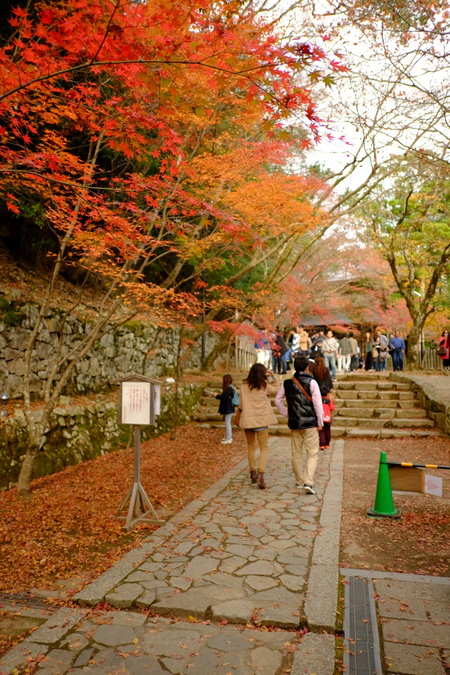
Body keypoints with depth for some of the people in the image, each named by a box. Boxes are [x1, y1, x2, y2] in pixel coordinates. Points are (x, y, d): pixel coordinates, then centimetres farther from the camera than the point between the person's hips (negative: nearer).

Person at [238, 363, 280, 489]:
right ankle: (261, 474, -13)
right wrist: (272, 378, 11)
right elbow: (276, 390, 12)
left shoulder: (244, 386, 1)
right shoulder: (264, 386, -6)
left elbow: (241, 405, 7)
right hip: (261, 420, -3)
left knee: (251, 447, 18)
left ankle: (253, 473, 26)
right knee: (264, 448, 3)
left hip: (247, 420, 3)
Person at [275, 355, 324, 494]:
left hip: (294, 423, 4)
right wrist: (320, 422, -2)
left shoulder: (287, 383, 4)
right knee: (312, 454, 2)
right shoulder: (311, 382, -8)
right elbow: (318, 403, -10)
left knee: (296, 454, 14)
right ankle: (308, 482, -11)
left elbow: (278, 400, 10)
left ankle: (299, 481, 25)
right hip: (310, 423, -4)